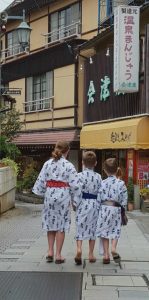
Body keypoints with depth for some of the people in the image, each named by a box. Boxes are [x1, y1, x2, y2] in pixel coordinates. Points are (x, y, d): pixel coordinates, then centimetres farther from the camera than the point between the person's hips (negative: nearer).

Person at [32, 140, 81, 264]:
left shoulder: (47, 163, 0)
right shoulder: (69, 165, -9)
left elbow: (41, 181, 1)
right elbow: (75, 184, -10)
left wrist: (42, 193, 14)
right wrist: (74, 198, 5)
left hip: (49, 196, 3)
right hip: (63, 197, -3)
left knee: (50, 224, 16)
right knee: (61, 226, 6)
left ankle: (50, 252, 18)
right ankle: (58, 255, 11)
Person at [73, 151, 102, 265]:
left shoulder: (80, 175, -9)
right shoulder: (98, 176, -1)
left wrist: (75, 205, -1)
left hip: (83, 204, -2)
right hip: (95, 204, 2)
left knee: (80, 228, 4)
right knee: (92, 229, 12)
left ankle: (79, 249, -17)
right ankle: (91, 254, 19)